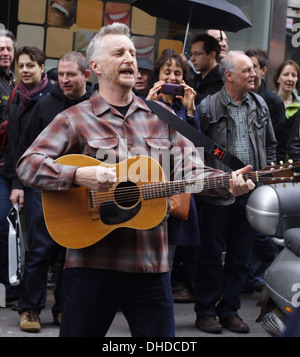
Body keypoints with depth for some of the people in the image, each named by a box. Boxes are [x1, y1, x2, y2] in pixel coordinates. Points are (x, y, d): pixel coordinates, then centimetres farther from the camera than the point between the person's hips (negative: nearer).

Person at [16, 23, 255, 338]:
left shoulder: (161, 116, 12)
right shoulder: (75, 119, 1)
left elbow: (189, 170, 6)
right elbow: (27, 165, -9)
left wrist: (228, 183, -14)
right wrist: (79, 175, -25)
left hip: (150, 261, 3)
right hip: (92, 260, -3)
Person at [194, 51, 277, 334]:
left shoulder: (259, 105, 9)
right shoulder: (209, 106, -7)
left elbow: (270, 145, 17)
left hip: (250, 192, 5)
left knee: (239, 255, 10)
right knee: (211, 254, 4)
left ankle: (229, 310, 21)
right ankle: (205, 311, 14)